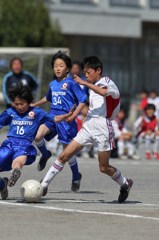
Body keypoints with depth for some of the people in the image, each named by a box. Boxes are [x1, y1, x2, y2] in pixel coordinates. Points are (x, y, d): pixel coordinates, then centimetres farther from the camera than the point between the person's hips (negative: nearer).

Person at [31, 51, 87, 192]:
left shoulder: (70, 83, -8)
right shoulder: (52, 84, 11)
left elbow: (83, 100, -9)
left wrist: (73, 115, -19)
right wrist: (34, 105, 36)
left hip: (66, 119, -5)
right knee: (37, 136, -20)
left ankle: (76, 176, 25)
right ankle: (45, 155, 12)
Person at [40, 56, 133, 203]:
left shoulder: (107, 82, -6)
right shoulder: (93, 86, 17)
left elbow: (104, 92, -31)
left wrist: (84, 83, -33)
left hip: (103, 129, -7)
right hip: (88, 127, 7)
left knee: (104, 167, 0)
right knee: (64, 155, -5)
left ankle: (125, 184, 26)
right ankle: (44, 185, -6)